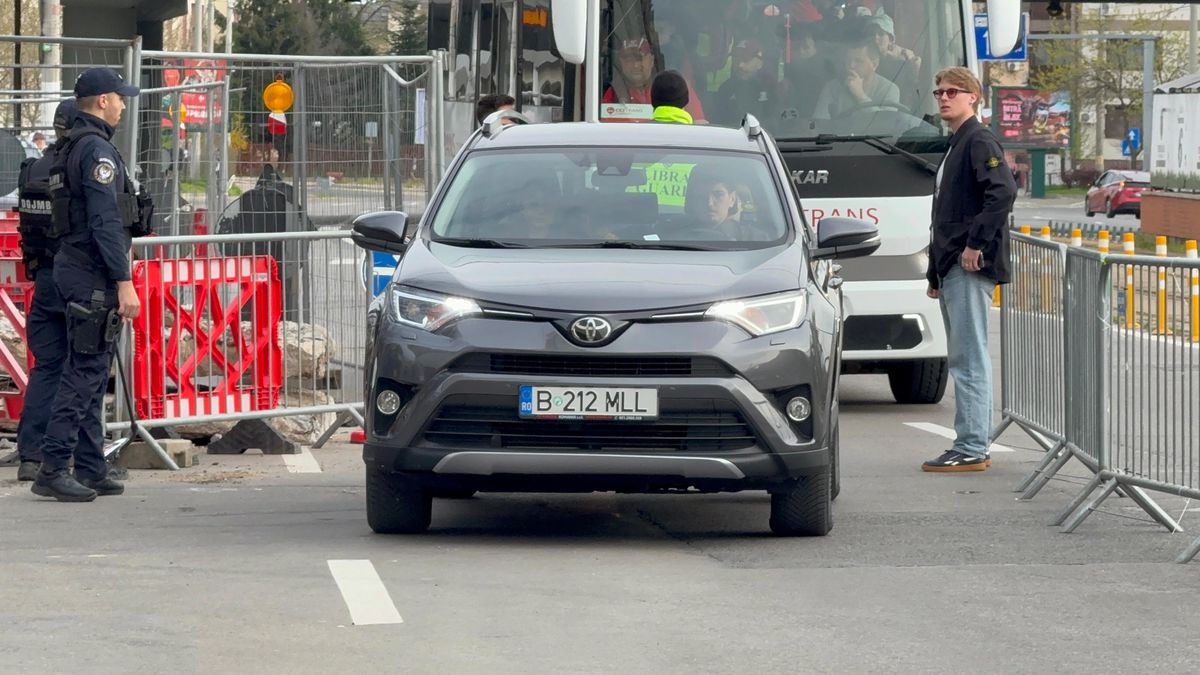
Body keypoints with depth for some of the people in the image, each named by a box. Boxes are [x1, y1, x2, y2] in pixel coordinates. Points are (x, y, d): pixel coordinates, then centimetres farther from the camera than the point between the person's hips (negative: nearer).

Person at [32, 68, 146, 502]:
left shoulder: (73, 148, 17)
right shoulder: (97, 149, -14)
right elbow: (106, 222, -20)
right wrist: (123, 282, -21)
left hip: (72, 267, 10)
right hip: (91, 275, -10)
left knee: (91, 371, 12)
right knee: (85, 371, -11)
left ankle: (90, 470, 14)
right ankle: (53, 469, -14)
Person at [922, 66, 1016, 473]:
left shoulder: (979, 141, -9)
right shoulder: (956, 145, 21)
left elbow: (1003, 192, -24)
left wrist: (976, 244, -23)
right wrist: (936, 272, 22)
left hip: (971, 268, -11)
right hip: (953, 269, 11)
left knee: (968, 359, -10)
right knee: (967, 358, 13)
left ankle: (971, 450, -10)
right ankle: (975, 446, 17)